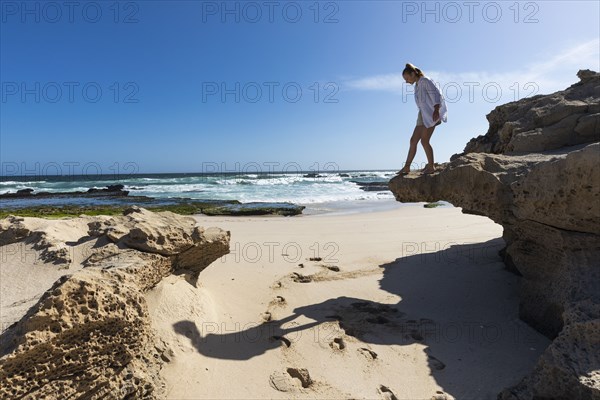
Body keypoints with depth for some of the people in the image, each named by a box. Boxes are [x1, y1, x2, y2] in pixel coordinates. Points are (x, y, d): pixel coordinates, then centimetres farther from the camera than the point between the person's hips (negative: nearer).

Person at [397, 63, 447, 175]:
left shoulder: (425, 81, -6)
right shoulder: (417, 86, 18)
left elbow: (436, 94, -15)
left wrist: (436, 111, -26)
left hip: (431, 114, -9)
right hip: (422, 115, 9)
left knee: (424, 141, -11)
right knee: (413, 140, 4)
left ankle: (431, 166, 0)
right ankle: (407, 167, 7)